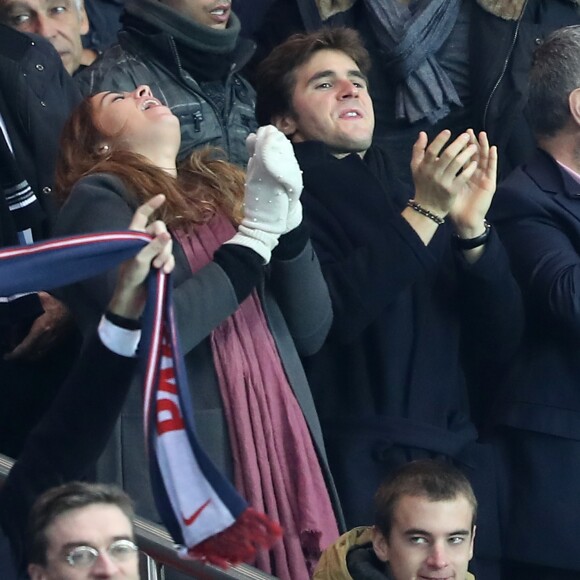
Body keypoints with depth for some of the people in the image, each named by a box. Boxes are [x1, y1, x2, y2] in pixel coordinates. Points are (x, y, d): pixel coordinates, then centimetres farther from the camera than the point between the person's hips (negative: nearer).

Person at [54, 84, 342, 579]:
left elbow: (312, 331, 10)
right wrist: (254, 237, -9)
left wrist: (287, 219, -4)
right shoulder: (98, 201, 1)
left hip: (281, 446, 5)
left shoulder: (223, 188, 17)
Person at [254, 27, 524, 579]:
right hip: (361, 466, -5)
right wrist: (424, 213, -16)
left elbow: (498, 345, 10)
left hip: (456, 458, 6)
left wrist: (471, 227, -3)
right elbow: (328, 315, -17)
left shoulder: (412, 201, 17)